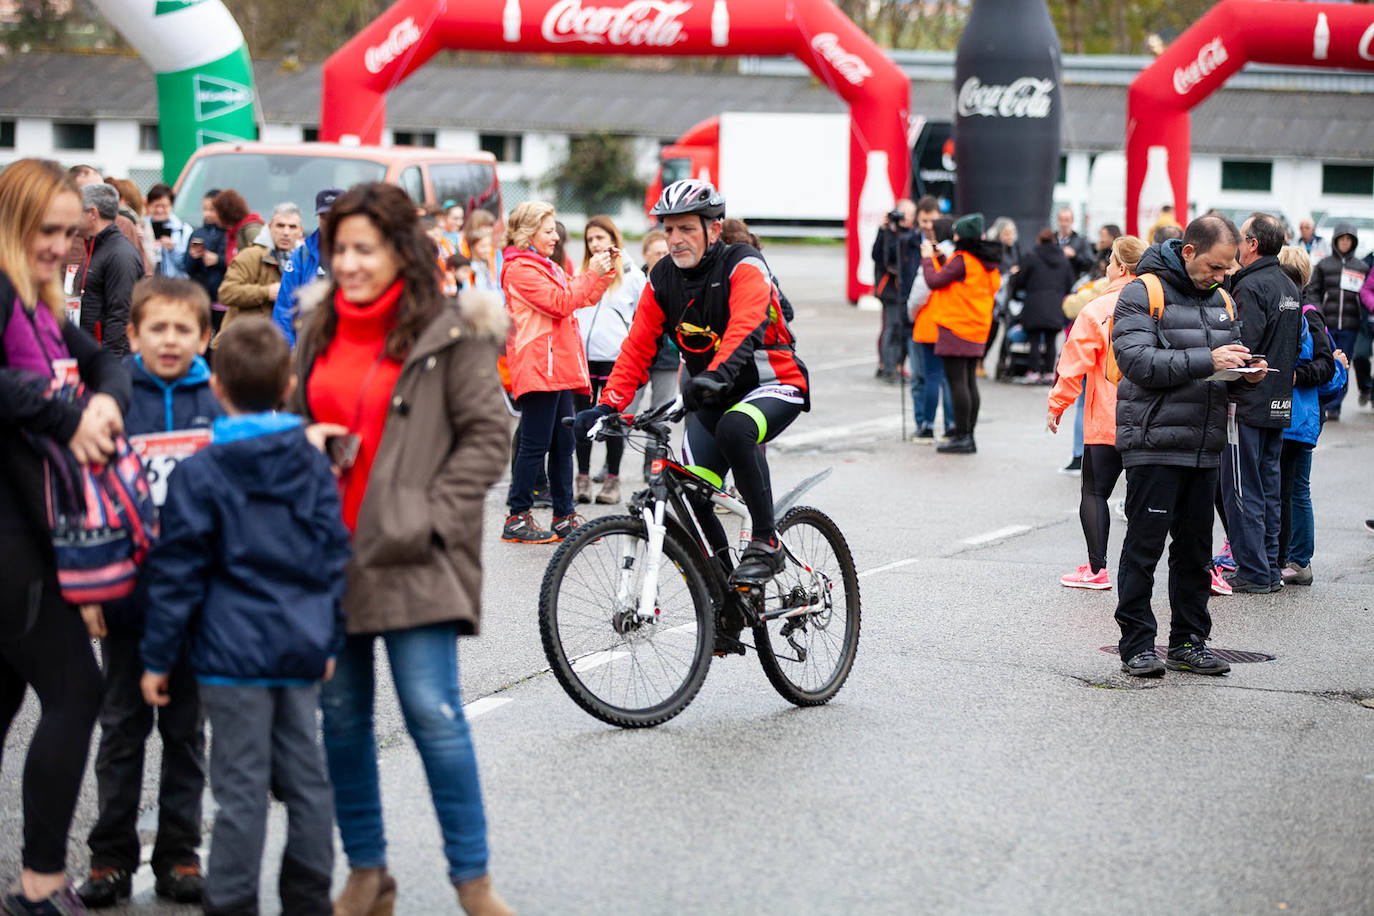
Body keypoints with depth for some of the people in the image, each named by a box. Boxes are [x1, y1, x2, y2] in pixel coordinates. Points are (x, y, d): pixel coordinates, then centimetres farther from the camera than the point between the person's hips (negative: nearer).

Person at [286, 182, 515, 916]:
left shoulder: (448, 333, -5)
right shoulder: (318, 328, 12)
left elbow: (487, 435, -6)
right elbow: (293, 421, 24)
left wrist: (432, 518, -12)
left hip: (408, 555, -6)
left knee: (433, 712, -10)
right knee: (341, 716, 9)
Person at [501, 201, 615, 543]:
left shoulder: (548, 268, 22)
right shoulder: (519, 270, -9)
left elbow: (585, 298, 21)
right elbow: (560, 303, -18)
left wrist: (605, 273, 7)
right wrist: (591, 273, -14)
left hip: (559, 367, 10)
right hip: (537, 368, -10)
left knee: (563, 445, 9)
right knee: (536, 444, -7)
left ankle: (565, 517, 13)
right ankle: (517, 518, -2)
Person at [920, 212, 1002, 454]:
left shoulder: (961, 260, -15)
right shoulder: (989, 264, 10)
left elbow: (934, 281, -15)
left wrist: (928, 258, 3)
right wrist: (941, 259, 19)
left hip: (955, 328, -8)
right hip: (977, 330, 8)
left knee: (957, 382, -6)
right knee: (969, 382, 11)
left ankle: (962, 437, -7)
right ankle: (968, 436, 14)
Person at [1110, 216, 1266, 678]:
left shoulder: (1221, 301, 14)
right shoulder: (1143, 294, -7)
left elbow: (1231, 352, 24)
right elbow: (1138, 361, -18)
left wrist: (1247, 370, -1)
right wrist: (1207, 361, -23)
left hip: (1204, 447, 7)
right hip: (1154, 444, -7)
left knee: (1195, 548, 11)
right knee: (1144, 547, -3)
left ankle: (1188, 641, 19)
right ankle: (1137, 645, 3)